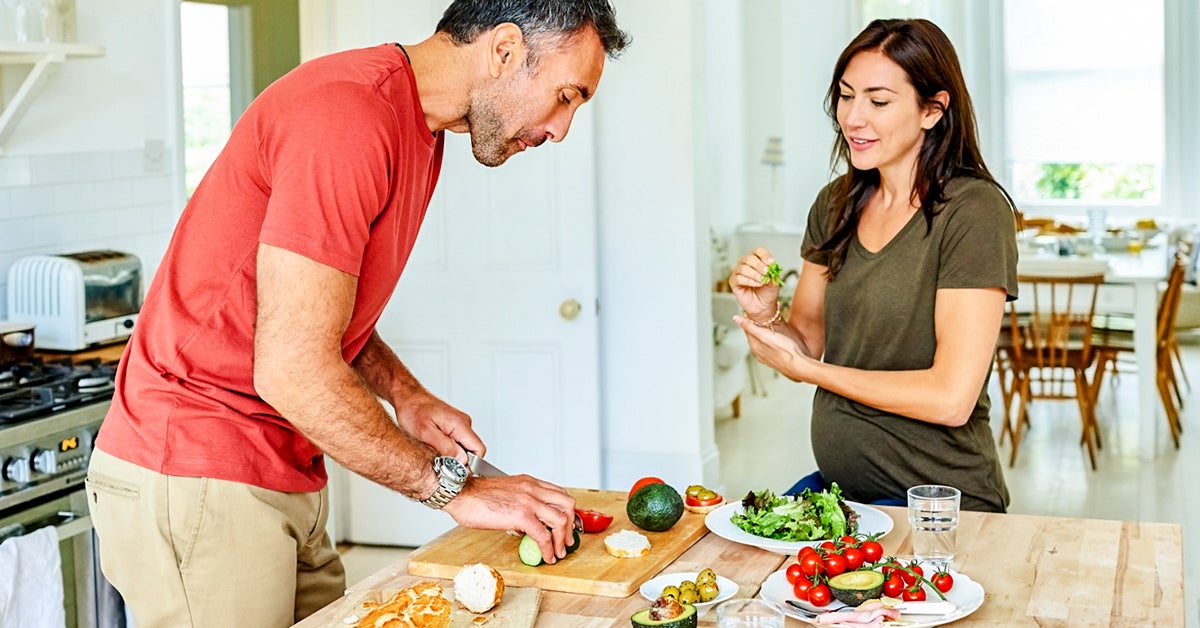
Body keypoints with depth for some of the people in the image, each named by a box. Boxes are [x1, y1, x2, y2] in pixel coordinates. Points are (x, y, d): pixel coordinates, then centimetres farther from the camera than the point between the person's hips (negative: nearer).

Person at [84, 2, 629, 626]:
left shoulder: (419, 130, 10)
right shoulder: (349, 116, -23)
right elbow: (294, 370, -25)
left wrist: (404, 395, 3)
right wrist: (452, 485, -17)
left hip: (281, 476, 9)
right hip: (195, 479, -9)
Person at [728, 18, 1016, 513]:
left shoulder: (975, 212, -15)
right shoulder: (836, 204, 5)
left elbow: (951, 398, -21)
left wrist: (808, 369, -13)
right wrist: (765, 314, -10)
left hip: (939, 504, -6)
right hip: (838, 486, 6)